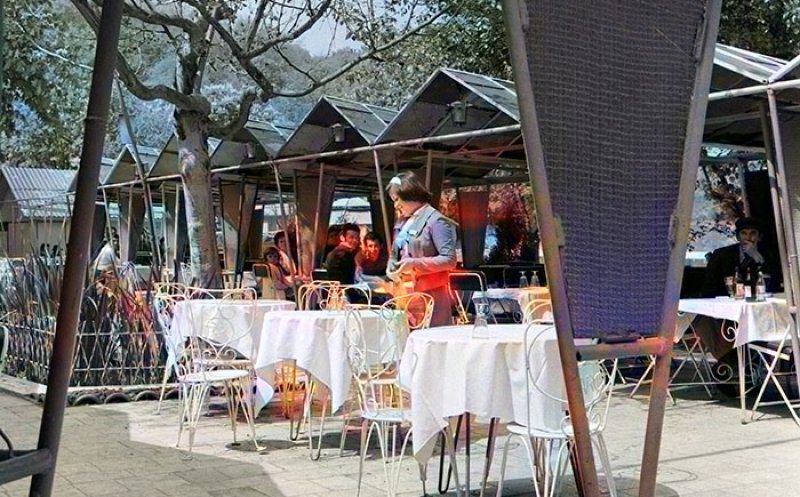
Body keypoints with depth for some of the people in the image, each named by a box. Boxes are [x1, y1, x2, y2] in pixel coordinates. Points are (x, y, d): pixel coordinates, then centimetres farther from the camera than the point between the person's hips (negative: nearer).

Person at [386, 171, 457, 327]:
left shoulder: (435, 220, -9)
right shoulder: (402, 222, 16)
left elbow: (449, 260, -14)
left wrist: (414, 264, -19)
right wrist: (391, 269, 3)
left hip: (430, 296, -7)